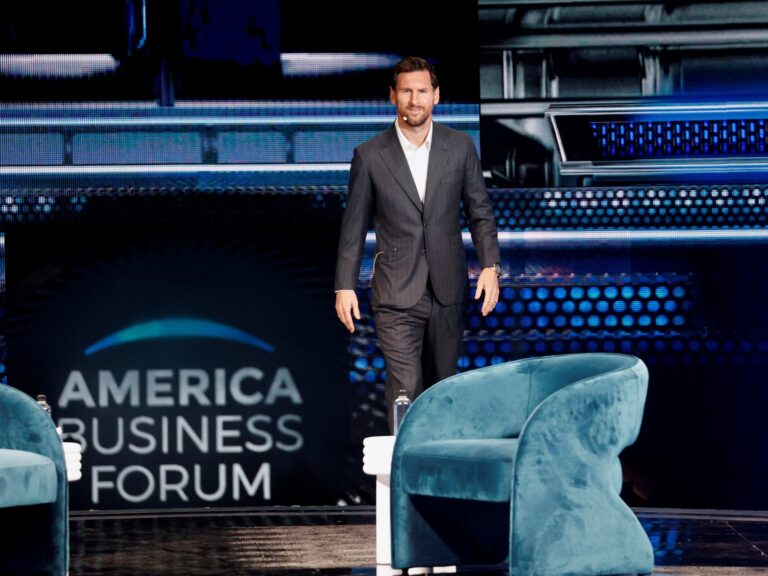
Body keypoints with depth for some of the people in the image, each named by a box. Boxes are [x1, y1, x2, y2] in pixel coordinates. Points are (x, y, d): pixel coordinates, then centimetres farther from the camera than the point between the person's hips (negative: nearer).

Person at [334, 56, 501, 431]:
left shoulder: (460, 147, 2)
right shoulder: (370, 156, -2)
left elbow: (480, 212, 7)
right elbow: (353, 226, 3)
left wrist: (490, 265, -5)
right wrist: (345, 286, 0)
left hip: (448, 289, 2)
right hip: (396, 294, -2)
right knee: (404, 389, -12)